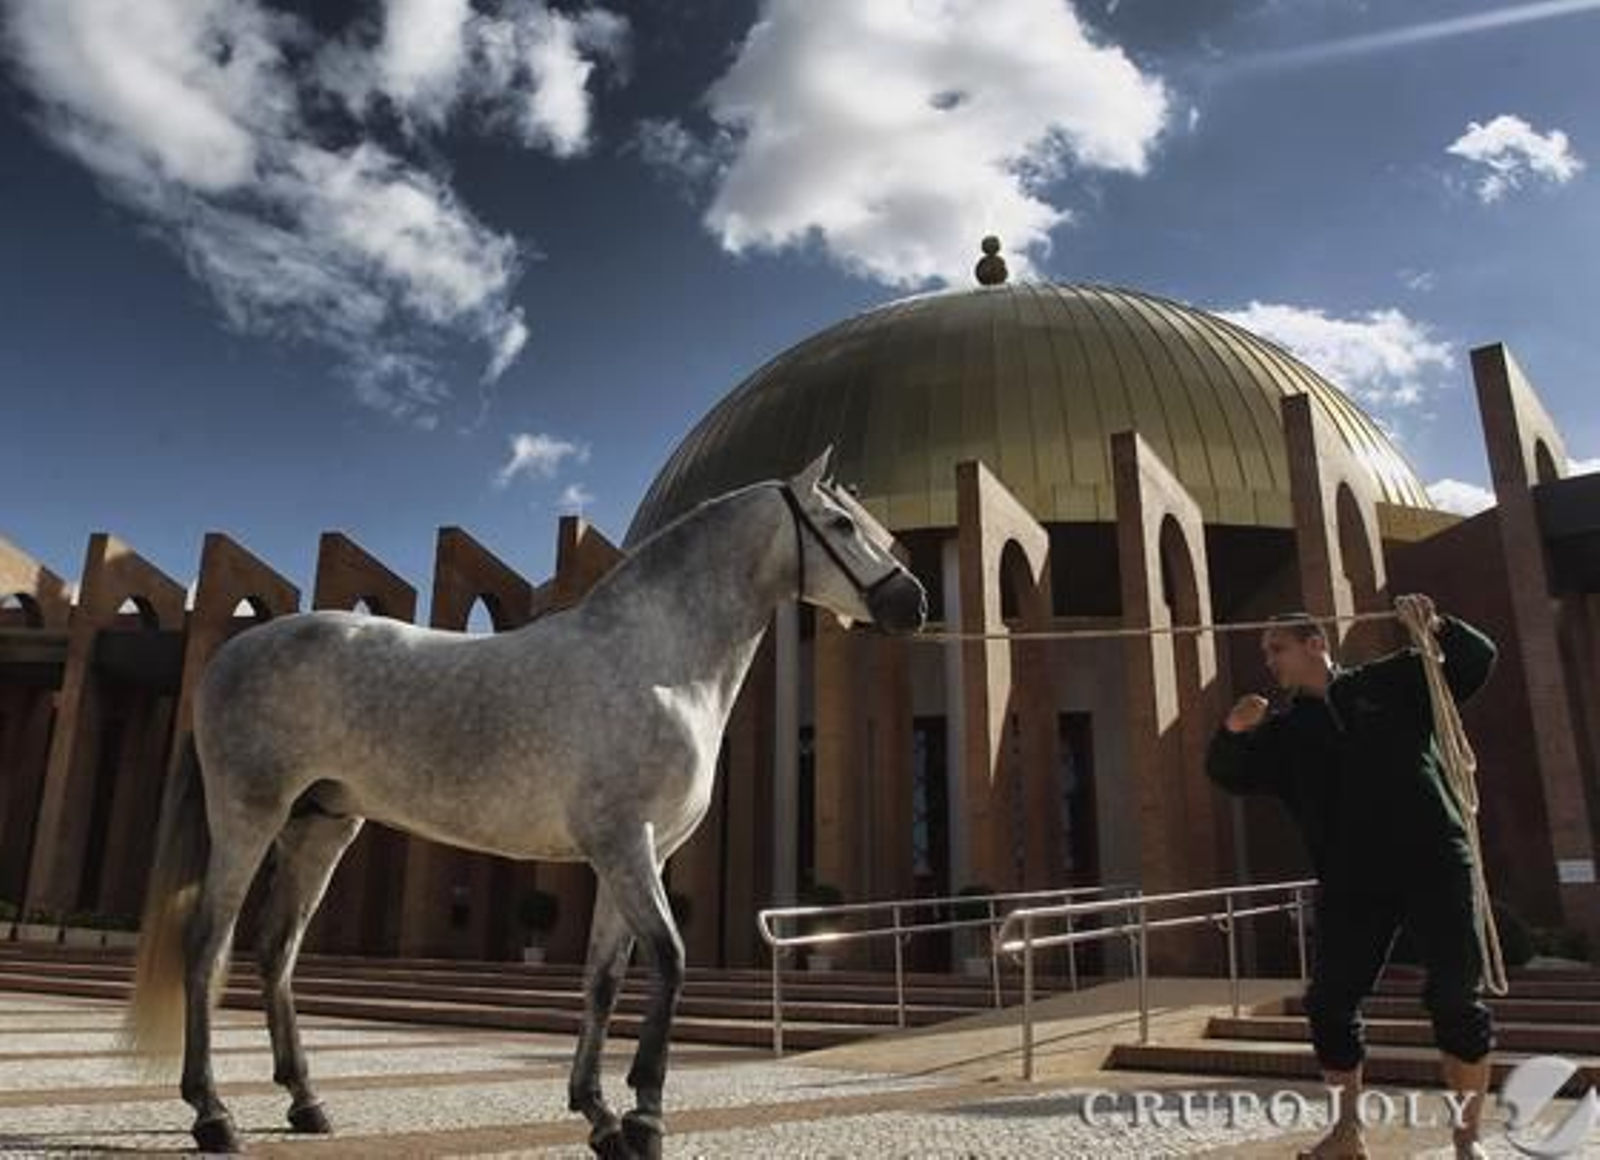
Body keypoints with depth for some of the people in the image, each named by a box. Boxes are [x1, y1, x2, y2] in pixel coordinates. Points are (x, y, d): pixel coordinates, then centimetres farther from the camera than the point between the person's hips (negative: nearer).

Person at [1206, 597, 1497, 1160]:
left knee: (1457, 997, -2)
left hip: (1433, 861, -3)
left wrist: (1440, 629, -15)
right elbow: (1226, 773, 2)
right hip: (1350, 880, 3)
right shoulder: (1282, 729, 12)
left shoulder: (1391, 680, 7)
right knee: (1329, 1001, 2)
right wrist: (1233, 732, -20)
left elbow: (1478, 660, 7)